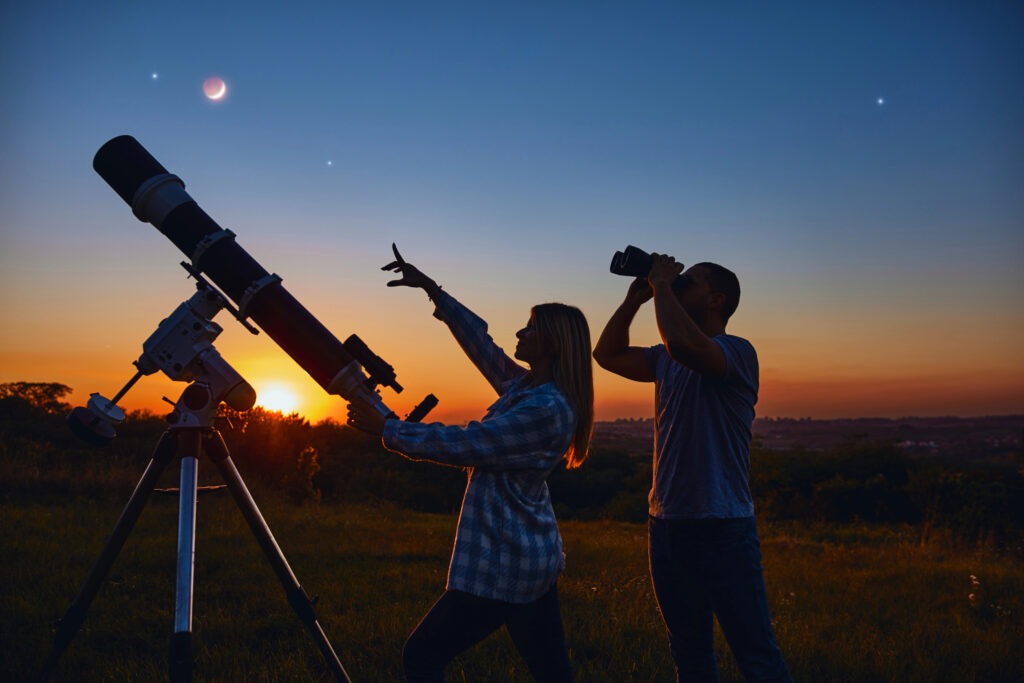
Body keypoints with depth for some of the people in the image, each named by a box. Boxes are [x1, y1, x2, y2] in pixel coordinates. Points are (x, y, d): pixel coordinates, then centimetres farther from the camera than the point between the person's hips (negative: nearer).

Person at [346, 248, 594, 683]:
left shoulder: (545, 408, -19)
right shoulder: (524, 387, 7)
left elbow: (463, 446, -19)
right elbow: (480, 343, 16)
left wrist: (387, 430, -11)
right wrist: (433, 291, 15)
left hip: (502, 565, -9)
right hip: (534, 558, 9)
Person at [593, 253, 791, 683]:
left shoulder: (736, 352, -11)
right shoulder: (666, 360, 12)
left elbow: (683, 343, -31)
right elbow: (608, 355, 16)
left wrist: (663, 284, -16)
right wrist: (635, 298, 6)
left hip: (722, 529, -7)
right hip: (666, 526, 8)